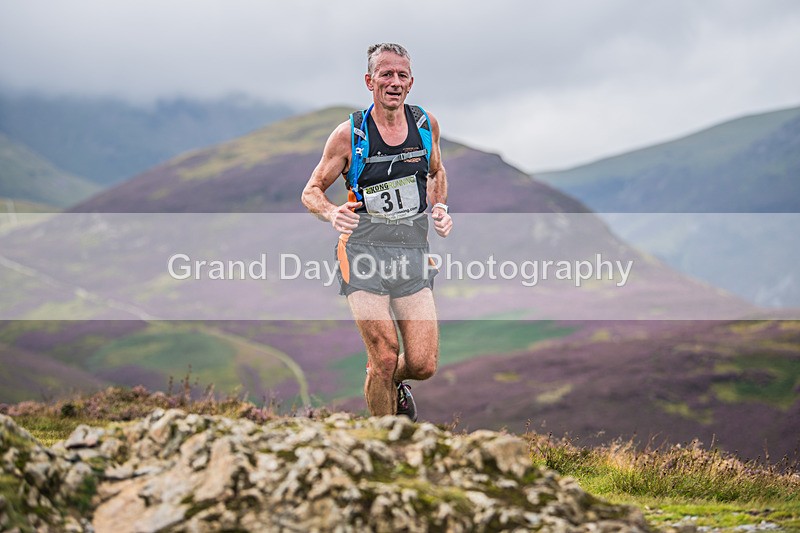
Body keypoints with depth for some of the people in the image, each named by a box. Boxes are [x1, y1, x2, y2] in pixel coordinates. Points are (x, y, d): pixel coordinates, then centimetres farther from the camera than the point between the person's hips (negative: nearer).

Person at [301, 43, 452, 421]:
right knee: (384, 358, -11)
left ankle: (394, 383, 34)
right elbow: (311, 192, 3)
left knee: (423, 365, -4)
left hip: (412, 254, 3)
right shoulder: (349, 134, -5)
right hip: (365, 254, -3)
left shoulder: (426, 124, 4)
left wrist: (440, 208, 5)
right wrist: (332, 213, -18)